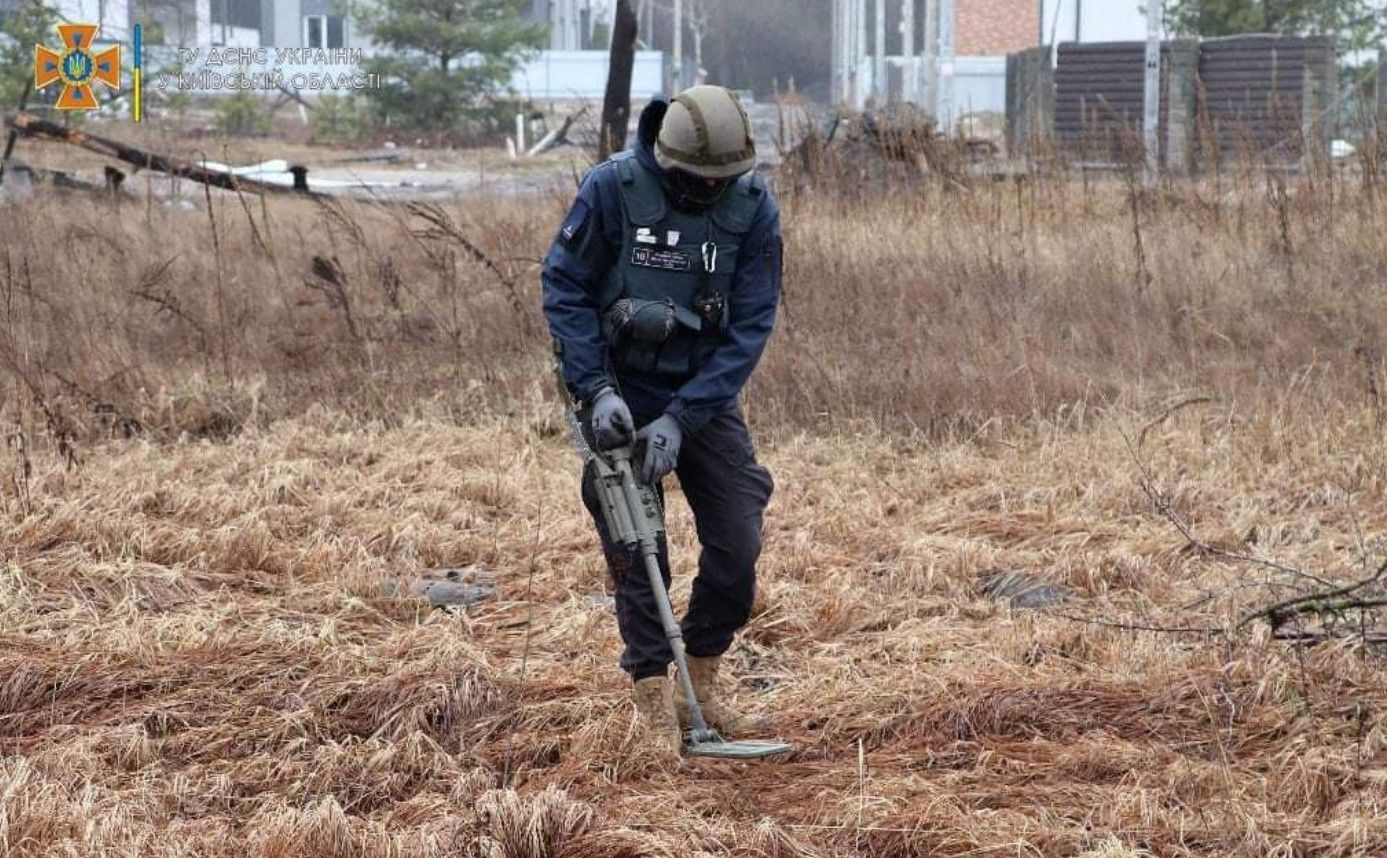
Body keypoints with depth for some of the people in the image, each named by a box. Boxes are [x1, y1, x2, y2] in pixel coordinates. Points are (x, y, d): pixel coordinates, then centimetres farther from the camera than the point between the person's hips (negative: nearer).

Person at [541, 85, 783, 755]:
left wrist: (680, 419, -18)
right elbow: (563, 287, -10)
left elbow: (749, 327, -12)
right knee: (635, 552, -2)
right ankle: (657, 710, 7)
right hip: (621, 396, -2)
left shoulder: (754, 209, -12)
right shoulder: (613, 188, -17)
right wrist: (596, 391, -19)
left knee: (738, 543, 0)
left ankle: (702, 687, 19)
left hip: (704, 396, 2)